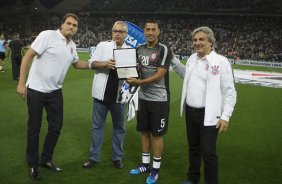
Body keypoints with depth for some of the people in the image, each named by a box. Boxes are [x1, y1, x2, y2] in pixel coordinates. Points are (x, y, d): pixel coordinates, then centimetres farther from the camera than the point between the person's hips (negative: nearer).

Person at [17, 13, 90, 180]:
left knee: (56, 127, 11)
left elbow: (76, 64, 26)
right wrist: (21, 83, -18)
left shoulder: (72, 46, 7)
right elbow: (28, 57, -15)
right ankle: (33, 165, 23)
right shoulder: (48, 35, -13)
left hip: (55, 91, 6)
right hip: (36, 90, -6)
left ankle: (46, 160, 30)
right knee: (34, 129, 5)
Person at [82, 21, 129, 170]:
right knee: (97, 125, 9)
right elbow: (92, 63, -3)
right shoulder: (103, 45, 1)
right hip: (102, 93, -1)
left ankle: (117, 157, 26)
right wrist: (105, 63, -22)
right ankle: (94, 157, 22)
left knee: (119, 127, 11)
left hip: (119, 94, 1)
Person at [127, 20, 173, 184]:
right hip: (143, 98, 6)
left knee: (157, 134, 3)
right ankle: (145, 164, 29)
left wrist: (140, 82, -24)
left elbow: (159, 76, -17)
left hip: (159, 99, -6)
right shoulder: (140, 49, 8)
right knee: (144, 132, 14)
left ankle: (156, 169, 17)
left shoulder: (164, 50, -11)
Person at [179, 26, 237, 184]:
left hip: (209, 115, -6)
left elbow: (230, 92, -13)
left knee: (208, 152, -2)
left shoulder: (221, 61, -13)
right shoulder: (192, 58, 7)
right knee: (193, 147, 20)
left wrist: (225, 117, -16)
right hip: (190, 112, 7)